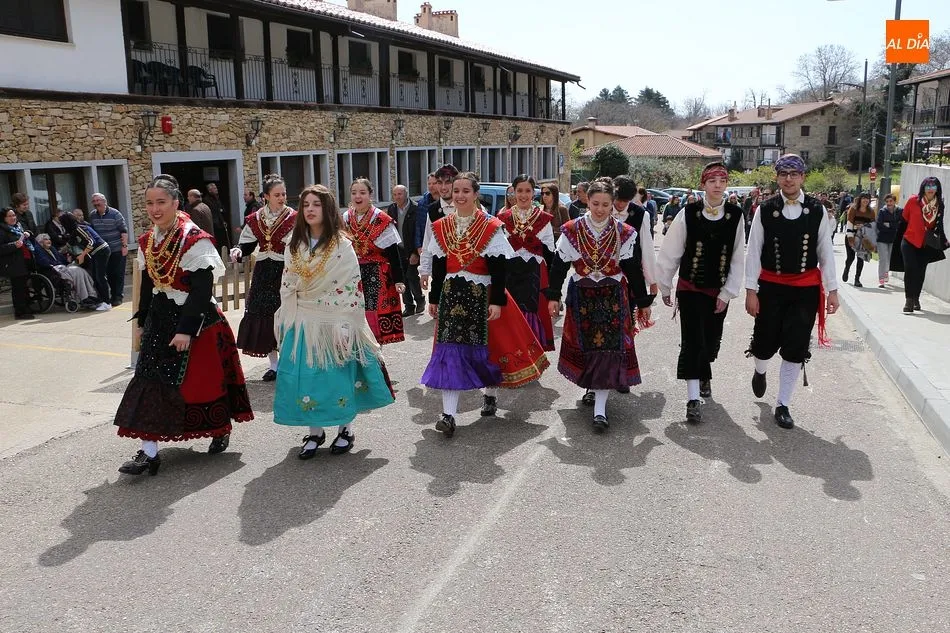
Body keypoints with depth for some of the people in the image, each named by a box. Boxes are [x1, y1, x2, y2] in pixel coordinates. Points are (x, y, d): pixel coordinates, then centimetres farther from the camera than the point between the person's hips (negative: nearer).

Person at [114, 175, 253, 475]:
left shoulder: (195, 240, -16)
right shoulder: (147, 241, 6)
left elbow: (202, 290, -19)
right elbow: (147, 285, 15)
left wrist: (186, 329, -23)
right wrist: (142, 322, 15)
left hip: (197, 320, -6)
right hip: (160, 320, 6)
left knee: (204, 379, 5)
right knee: (150, 380, -1)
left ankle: (222, 429, 31)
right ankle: (149, 451, 3)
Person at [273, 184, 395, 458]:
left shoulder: (342, 246, -9)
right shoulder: (295, 244, 7)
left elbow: (352, 287, -12)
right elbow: (287, 285, 12)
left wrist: (345, 328, -16)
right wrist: (285, 320, 8)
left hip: (333, 322, -4)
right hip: (302, 324, 5)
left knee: (339, 376, 3)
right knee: (304, 376, 4)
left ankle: (346, 429, 23)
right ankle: (315, 432, 20)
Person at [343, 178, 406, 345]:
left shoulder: (381, 220, -10)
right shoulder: (345, 218, 6)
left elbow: (393, 253, -10)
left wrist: (398, 280, -14)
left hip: (376, 275, -5)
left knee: (374, 316, -4)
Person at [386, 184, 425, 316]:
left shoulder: (415, 209, -12)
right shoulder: (391, 209, 5)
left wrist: (416, 252, -16)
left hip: (411, 251, -5)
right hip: (398, 250, 5)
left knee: (412, 276, -8)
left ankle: (420, 300, 16)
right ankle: (409, 306, 17)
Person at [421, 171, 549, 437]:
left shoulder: (491, 227, -5)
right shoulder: (441, 227, 7)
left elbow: (499, 269, -8)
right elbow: (438, 266, 12)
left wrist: (497, 301, -14)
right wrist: (434, 298, 11)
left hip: (482, 295, -3)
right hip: (451, 294, 3)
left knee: (487, 345, 8)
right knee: (449, 350, -4)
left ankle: (490, 392, 37)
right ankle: (448, 414, -5)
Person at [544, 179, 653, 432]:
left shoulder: (624, 233, -1)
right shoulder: (571, 230, -2)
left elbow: (634, 269, 2)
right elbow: (559, 265, 2)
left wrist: (643, 302, 5)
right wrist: (554, 296, -2)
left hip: (613, 297, -1)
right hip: (581, 297, 1)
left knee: (608, 348, -8)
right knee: (585, 345, 8)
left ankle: (600, 409, -10)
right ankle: (593, 386, 33)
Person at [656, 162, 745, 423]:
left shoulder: (736, 215, -6)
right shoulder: (688, 214, -11)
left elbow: (737, 258, -2)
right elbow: (670, 253, -3)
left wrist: (727, 293, -4)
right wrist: (664, 287, 2)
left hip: (718, 292, 2)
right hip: (690, 289, -2)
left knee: (711, 341, 13)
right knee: (692, 341, -7)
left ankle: (703, 374, 45)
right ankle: (693, 399, -2)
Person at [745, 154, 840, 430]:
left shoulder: (817, 210, -1)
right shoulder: (765, 210, -4)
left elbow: (826, 251, 3)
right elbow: (753, 252, -3)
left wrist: (832, 290, 1)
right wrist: (751, 291, -6)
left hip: (806, 290, 1)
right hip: (771, 288, -1)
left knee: (795, 350, 3)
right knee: (765, 343, 7)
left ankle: (783, 405, 16)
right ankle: (760, 371, 44)